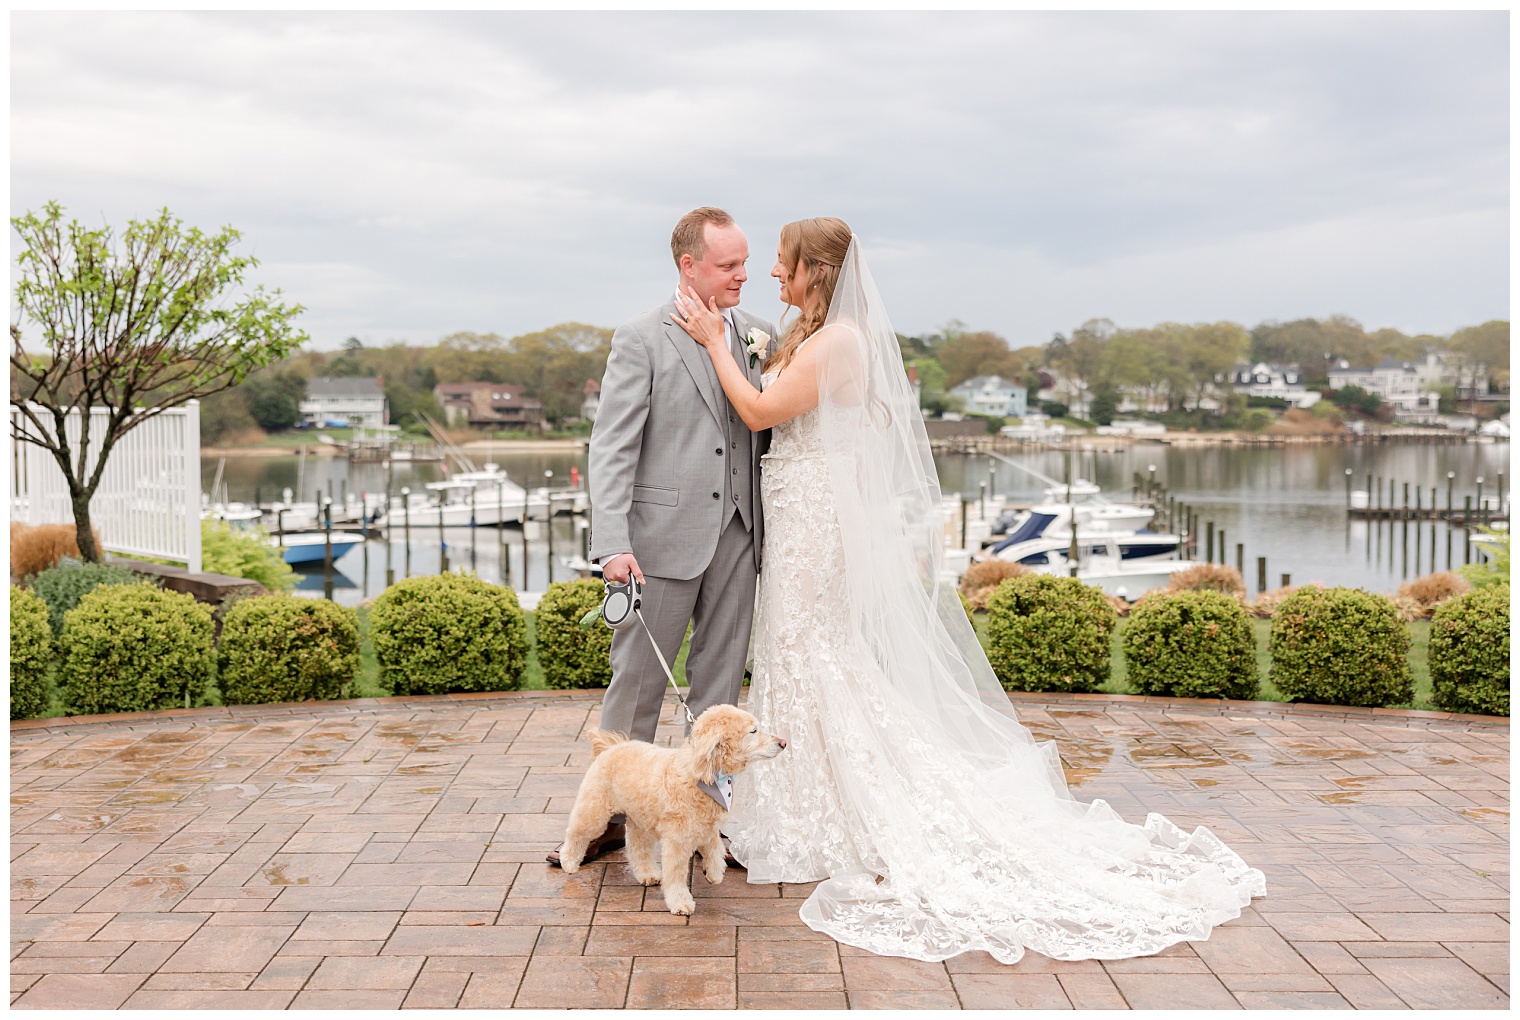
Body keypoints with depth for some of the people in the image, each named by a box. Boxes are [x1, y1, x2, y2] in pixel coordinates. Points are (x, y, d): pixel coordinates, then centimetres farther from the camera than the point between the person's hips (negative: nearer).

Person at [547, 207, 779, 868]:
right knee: (637, 681, 4)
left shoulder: (759, 336, 10)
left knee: (719, 684, 11)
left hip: (737, 536, 5)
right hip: (665, 536, -4)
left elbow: (767, 435, 14)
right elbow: (611, 450, -9)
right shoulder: (641, 340, -5)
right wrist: (612, 543, -20)